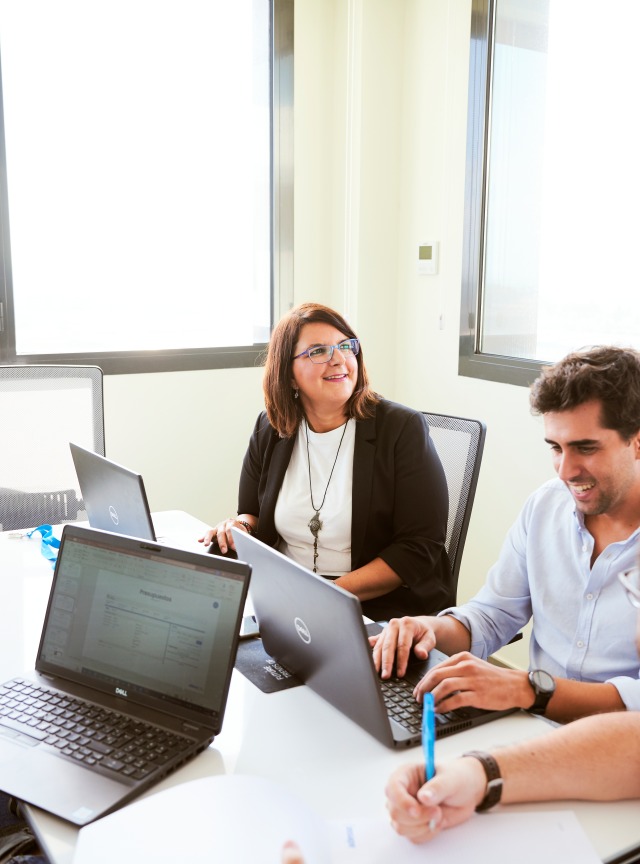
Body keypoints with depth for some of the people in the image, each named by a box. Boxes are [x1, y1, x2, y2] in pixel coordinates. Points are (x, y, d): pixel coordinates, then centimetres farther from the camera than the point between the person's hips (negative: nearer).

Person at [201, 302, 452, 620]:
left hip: (382, 608, -2)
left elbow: (420, 548, -12)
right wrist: (240, 527, -8)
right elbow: (253, 516, 16)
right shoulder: (269, 430, 5)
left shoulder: (402, 429, -9)